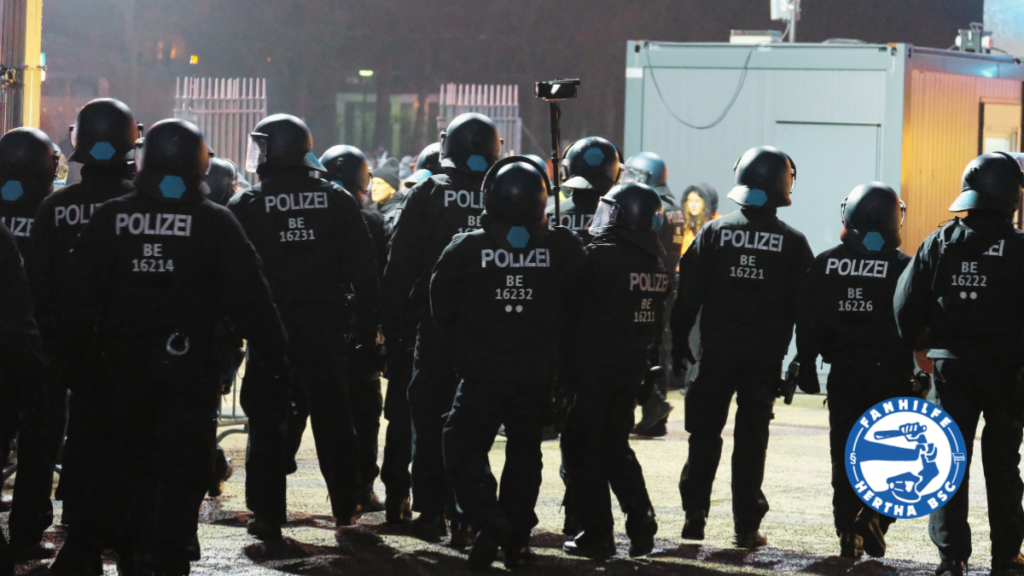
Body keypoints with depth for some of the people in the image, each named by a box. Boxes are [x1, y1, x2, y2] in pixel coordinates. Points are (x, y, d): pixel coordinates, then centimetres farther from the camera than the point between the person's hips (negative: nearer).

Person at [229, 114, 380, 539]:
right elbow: (363, 270, 3)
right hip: (326, 328, 2)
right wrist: (367, 329, 6)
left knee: (267, 420, 4)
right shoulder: (338, 202, 3)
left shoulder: (246, 207, -4)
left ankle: (268, 514, 1)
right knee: (332, 415, 15)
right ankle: (346, 505, 23)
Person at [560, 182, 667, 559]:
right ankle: (641, 524, 9)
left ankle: (595, 535, 3)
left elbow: (571, 305, -12)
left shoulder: (601, 255, -17)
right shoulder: (657, 263, 6)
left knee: (583, 449, 3)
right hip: (632, 368, 7)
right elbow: (657, 324, 10)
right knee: (615, 446, 20)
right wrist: (647, 367, 15)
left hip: (592, 368, -7)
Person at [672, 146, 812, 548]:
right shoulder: (792, 243, -3)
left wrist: (679, 342, 5)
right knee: (751, 438, 5)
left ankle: (694, 515, 9)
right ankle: (747, 526, 5)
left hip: (717, 350, 0)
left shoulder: (714, 233, -2)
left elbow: (688, 294, -2)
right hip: (765, 354, 0)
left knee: (705, 432, 12)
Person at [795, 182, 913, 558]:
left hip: (843, 373, 2)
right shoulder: (902, 267, -7)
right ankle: (876, 512, -13)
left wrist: (806, 365, 11)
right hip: (890, 375, -2)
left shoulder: (825, 265, 1)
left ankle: (849, 534, 6)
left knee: (845, 454, 9)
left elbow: (807, 322, 4)